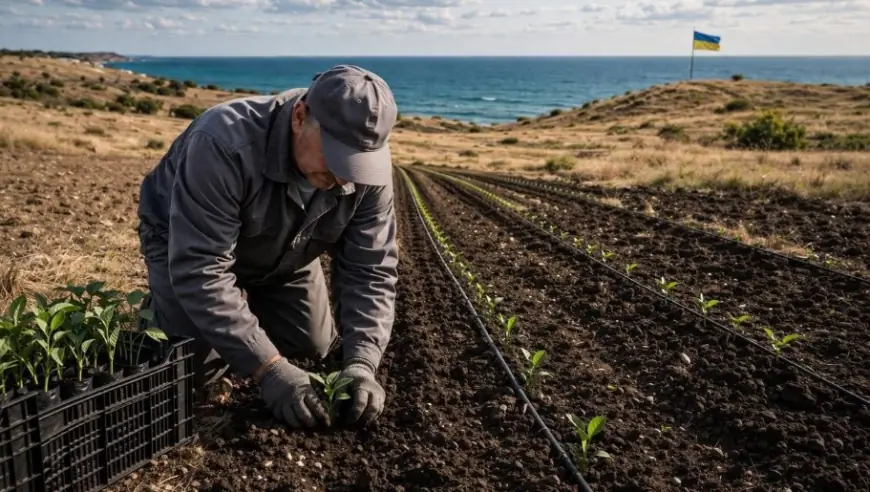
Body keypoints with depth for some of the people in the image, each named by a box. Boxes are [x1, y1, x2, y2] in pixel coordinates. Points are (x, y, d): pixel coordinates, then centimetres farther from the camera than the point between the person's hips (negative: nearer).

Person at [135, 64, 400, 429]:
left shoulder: (368, 166, -27)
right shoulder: (224, 144, -43)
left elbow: (369, 269, -23)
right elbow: (199, 271, -42)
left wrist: (361, 363, -36)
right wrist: (268, 367, -45)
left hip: (283, 254, 5)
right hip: (187, 246, -4)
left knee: (314, 347, 5)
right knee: (193, 370, -15)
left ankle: (249, 304, 32)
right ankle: (158, 305, 18)